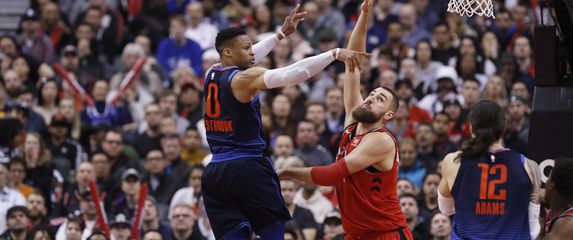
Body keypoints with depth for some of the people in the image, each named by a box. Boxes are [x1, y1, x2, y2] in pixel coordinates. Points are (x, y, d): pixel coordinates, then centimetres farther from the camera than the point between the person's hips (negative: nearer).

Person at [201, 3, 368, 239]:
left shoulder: (212, 74, 11)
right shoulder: (245, 79, -12)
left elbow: (247, 59, 29)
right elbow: (295, 73, -24)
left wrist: (281, 34, 33)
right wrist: (335, 54, -26)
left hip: (214, 173, 7)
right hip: (248, 167, -7)